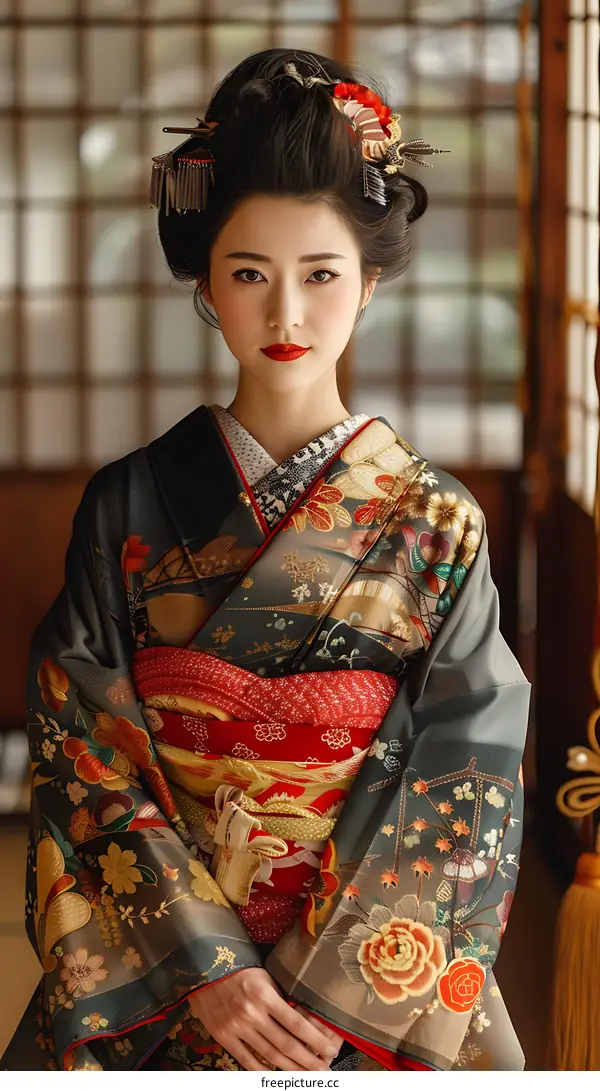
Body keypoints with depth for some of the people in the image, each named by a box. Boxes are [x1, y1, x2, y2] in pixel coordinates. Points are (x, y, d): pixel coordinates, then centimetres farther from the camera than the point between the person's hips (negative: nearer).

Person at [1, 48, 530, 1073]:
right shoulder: (130, 504, -3)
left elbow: (460, 786, -8)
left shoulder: (438, 525, -4)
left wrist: (324, 989, -16)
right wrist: (205, 967, -15)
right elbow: (85, 753, -6)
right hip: (154, 979, 1)